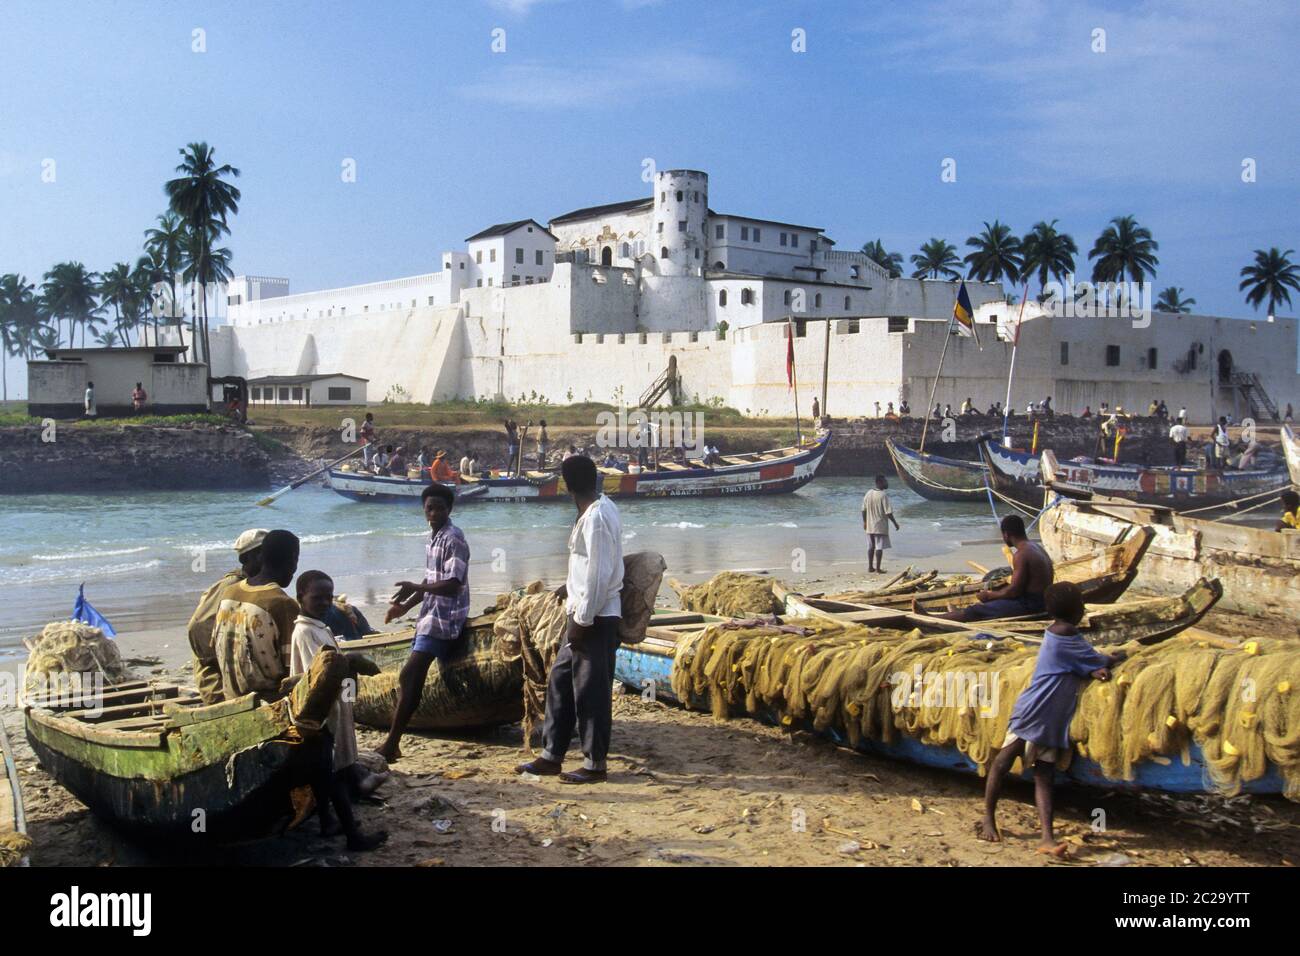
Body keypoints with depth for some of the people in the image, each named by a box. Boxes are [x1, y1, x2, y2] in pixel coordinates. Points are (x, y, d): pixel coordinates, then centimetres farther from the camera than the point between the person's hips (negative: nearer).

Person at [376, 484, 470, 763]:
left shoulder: (454, 539, -15)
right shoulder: (433, 538, 15)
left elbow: (452, 586, -23)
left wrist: (414, 588, -29)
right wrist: (405, 606, 17)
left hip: (443, 620, -11)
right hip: (430, 617, 11)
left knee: (409, 678, -14)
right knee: (410, 679, 14)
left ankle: (391, 744, -12)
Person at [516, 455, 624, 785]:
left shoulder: (596, 518, -20)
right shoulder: (599, 509, 11)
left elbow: (599, 574, -23)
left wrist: (582, 620, -19)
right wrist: (571, 586, 34)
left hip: (595, 618, -10)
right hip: (585, 613, 10)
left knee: (591, 690, 0)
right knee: (560, 681, 14)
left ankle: (595, 764, 11)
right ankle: (551, 756, 22)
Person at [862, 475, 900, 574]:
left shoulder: (868, 494, 3)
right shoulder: (883, 495, -17)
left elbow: (864, 510, 8)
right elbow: (888, 512, -17)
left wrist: (864, 522, 20)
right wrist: (895, 523, -5)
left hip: (870, 526, 6)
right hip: (881, 526, -6)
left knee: (871, 547, 13)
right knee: (879, 547, 1)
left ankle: (870, 567, 19)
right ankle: (878, 569, 3)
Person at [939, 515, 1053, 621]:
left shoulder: (1021, 555, -20)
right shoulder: (1035, 546, 11)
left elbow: (1014, 591, -21)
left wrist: (989, 595, -7)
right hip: (1040, 600, 10)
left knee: (974, 612, -6)